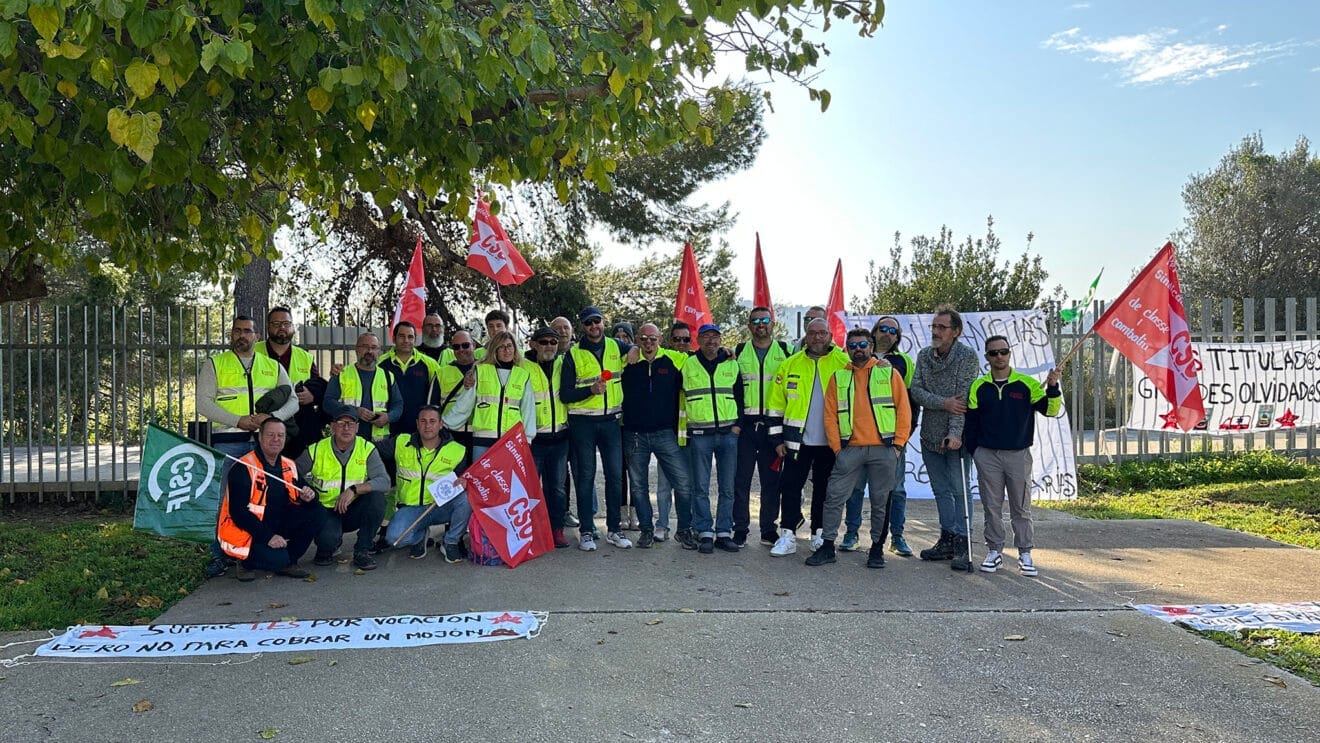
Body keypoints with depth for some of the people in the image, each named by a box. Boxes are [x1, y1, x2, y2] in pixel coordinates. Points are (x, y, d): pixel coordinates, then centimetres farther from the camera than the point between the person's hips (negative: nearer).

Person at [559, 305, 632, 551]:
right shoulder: (573, 354, -2)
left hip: (611, 420, 3)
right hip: (583, 422, -2)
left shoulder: (615, 346, 6)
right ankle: (585, 531, 11)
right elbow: (565, 395, -6)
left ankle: (614, 529, 16)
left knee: (615, 475, 5)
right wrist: (591, 390, -19)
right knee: (585, 476, 3)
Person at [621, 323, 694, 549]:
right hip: (634, 435, 1)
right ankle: (646, 530, 23)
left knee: (683, 483, -5)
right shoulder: (627, 362, 4)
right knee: (639, 486, 9)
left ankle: (685, 530, 11)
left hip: (665, 434, 0)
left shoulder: (672, 361, 5)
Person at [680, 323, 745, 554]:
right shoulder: (688, 365, 5)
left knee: (727, 487, 4)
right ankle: (705, 534, 6)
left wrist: (738, 424, 3)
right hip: (699, 435, -2)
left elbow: (740, 396, 13)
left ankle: (724, 533, 12)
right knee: (701, 487, -1)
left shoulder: (732, 364, 9)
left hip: (728, 433, 2)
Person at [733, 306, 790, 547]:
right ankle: (740, 529, 9)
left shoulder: (784, 351, 8)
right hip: (745, 424, 0)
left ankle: (769, 529, 15)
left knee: (771, 480, 5)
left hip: (773, 425, 0)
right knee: (741, 478, 1)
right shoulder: (740, 352, 9)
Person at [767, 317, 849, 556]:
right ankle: (788, 536, 8)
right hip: (797, 440, 1)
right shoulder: (790, 364, 3)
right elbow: (777, 403, 4)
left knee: (823, 489, 11)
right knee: (790, 487, 1)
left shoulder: (844, 363, -1)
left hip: (830, 441, -1)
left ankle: (820, 535, 23)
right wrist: (777, 438, 0)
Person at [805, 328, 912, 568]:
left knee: (881, 501, 6)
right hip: (850, 449, 1)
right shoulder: (838, 377, 9)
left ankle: (877, 548, 19)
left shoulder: (889, 373, 5)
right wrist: (837, 448, 0)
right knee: (834, 497, -2)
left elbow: (903, 410, 3)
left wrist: (898, 444, -3)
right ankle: (827, 546, 8)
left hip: (883, 449, -1)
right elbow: (830, 415, 8)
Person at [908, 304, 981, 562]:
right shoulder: (923, 355, 7)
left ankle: (961, 542, 7)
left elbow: (964, 397, -16)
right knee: (941, 490, 12)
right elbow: (916, 390, -2)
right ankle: (947, 539, 20)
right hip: (930, 435, 6)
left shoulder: (967, 356, -8)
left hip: (956, 436, -5)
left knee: (959, 490, -1)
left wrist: (955, 433, -24)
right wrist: (943, 402, -18)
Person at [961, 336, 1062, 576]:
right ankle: (994, 551, 17)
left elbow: (1050, 410, -6)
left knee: (1021, 507, 6)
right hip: (987, 456, 1)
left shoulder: (1027, 384, 0)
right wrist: (974, 452, 3)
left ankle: (1025, 553, 16)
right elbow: (971, 421, 8)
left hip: (1019, 455, -1)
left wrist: (1053, 388, -22)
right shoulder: (979, 386, 3)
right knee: (992, 506, 7)